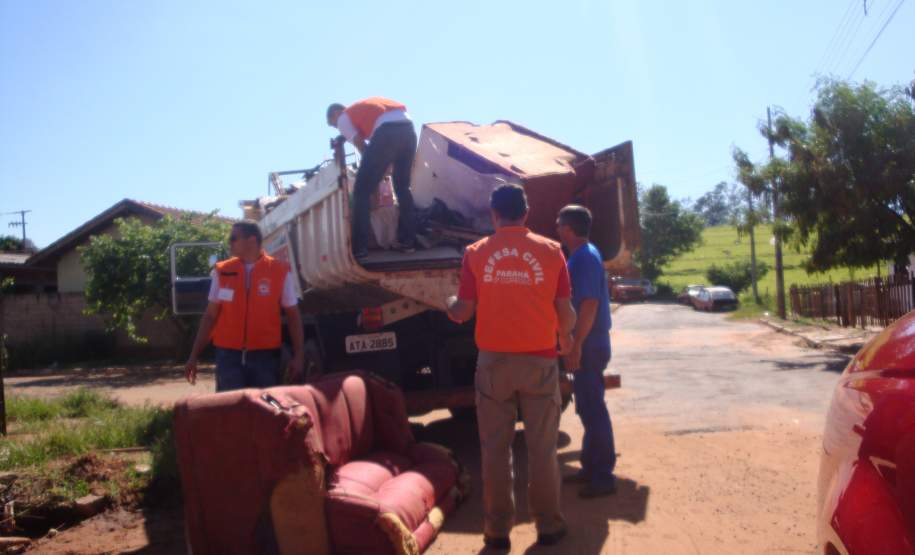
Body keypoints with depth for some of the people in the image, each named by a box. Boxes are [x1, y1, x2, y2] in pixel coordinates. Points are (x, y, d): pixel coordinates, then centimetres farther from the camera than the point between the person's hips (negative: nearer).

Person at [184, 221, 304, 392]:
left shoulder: (280, 271, -1)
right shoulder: (222, 272, 5)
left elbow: (293, 315, 2)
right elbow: (210, 315, 9)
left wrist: (299, 355, -5)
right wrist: (194, 355, 6)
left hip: (265, 356, -1)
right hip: (229, 356, 1)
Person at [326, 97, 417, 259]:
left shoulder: (343, 118, 19)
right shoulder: (365, 106, 39)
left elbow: (361, 146, 12)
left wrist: (373, 169, 25)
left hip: (387, 133, -7)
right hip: (408, 128, 7)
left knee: (362, 191, 2)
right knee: (402, 186, 22)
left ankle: (359, 248, 0)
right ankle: (408, 241, 22)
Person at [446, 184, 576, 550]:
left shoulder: (476, 253, -2)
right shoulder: (550, 250, -3)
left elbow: (463, 313, -2)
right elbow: (565, 313, -2)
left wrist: (448, 304, 22)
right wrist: (565, 337, 20)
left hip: (494, 361, 0)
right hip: (539, 360, 0)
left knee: (495, 448, 9)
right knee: (542, 448, 11)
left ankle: (497, 531, 16)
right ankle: (548, 526, 20)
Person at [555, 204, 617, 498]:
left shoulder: (585, 258, -17)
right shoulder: (583, 255, 14)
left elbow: (589, 305, -23)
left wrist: (575, 346, -23)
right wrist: (576, 345, 22)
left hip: (588, 346, -10)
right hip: (587, 344, 10)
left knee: (593, 409, -3)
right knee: (588, 408, 16)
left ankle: (603, 476, 5)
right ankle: (591, 467, 26)